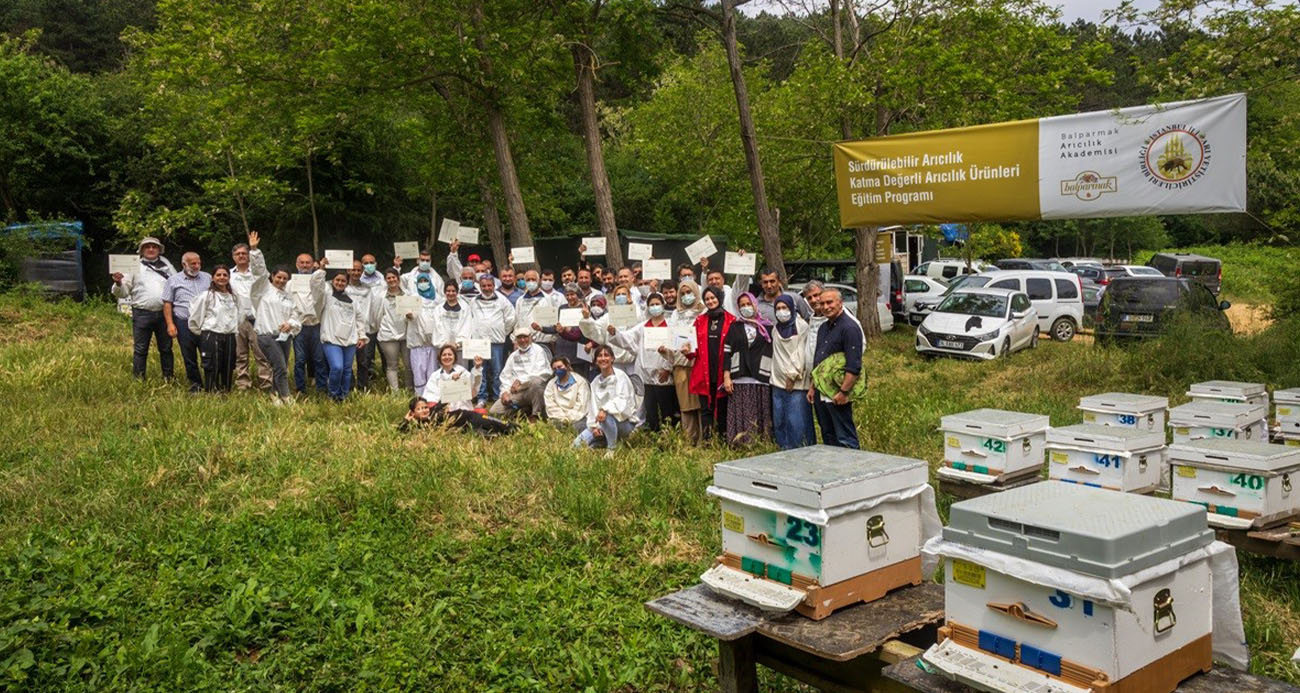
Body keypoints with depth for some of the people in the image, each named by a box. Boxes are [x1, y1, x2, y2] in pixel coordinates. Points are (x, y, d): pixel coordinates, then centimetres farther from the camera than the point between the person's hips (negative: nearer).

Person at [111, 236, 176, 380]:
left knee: (166, 349, 11)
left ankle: (168, 378, 21)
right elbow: (123, 292, 1)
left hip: (164, 313, 3)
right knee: (140, 349, 1)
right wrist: (118, 283, -21)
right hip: (142, 314, -3)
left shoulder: (166, 265, 13)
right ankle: (138, 380, 6)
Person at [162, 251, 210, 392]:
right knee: (189, 356, 5)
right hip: (184, 323, -1)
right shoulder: (173, 280, 7)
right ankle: (195, 383, 17)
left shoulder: (208, 278, 12)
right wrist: (170, 324, -5)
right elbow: (167, 303, 4)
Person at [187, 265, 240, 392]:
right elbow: (195, 317, -1)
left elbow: (237, 318, 18)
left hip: (230, 337, 5)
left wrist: (235, 330, 10)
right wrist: (202, 335, 4)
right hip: (211, 337, -5)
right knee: (212, 369, -2)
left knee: (228, 370, 8)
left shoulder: (233, 297, 12)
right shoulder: (207, 296, -4)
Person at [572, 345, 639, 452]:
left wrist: (605, 409, -39)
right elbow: (593, 406, 5)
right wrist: (594, 426, -9)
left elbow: (622, 400, -23)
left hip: (625, 422, -6)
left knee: (606, 415, -38)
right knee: (577, 443, -8)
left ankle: (612, 450, -20)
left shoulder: (620, 376, -9)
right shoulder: (595, 382, 9)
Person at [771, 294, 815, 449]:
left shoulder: (802, 326, -4)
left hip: (797, 384, -6)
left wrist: (793, 376, -12)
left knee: (796, 422, -7)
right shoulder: (776, 329, 15)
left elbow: (801, 353, -10)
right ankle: (785, 451, 17)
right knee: (779, 422, 8)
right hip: (778, 383, 6)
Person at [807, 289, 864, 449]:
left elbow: (854, 366, -19)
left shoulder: (849, 327, -12)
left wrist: (844, 392, -22)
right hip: (820, 394, 9)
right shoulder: (823, 328, 16)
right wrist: (812, 387, 18)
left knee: (845, 439, -4)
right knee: (827, 436, 14)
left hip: (837, 395, -9)